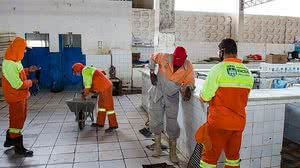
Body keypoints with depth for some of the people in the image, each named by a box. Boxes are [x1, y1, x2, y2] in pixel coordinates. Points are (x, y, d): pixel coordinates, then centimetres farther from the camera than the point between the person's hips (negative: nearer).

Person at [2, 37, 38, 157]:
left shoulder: (15, 60, 5)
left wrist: (28, 70, 6)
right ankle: (19, 147, 14)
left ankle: (9, 140, 38)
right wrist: (31, 82, -13)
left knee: (20, 118, 21)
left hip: (21, 95, 10)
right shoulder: (9, 64, -26)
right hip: (15, 97, -10)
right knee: (17, 120, 1)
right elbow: (18, 85, -27)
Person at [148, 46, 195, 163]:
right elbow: (153, 58, 0)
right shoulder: (164, 58, -21)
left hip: (172, 97, 0)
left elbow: (190, 81, -7)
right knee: (156, 121, 10)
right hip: (157, 94, 1)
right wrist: (152, 73, -3)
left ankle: (173, 152, 15)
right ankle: (157, 147, 30)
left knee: (172, 125, 2)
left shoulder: (188, 67, -18)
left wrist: (188, 89, -29)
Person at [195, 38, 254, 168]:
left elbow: (204, 98, -13)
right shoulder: (247, 72, 3)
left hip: (219, 123, -5)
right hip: (239, 123, 6)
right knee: (233, 156, 21)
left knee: (209, 157, 8)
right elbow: (244, 99, 13)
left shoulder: (218, 69, -14)